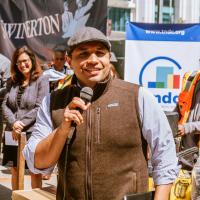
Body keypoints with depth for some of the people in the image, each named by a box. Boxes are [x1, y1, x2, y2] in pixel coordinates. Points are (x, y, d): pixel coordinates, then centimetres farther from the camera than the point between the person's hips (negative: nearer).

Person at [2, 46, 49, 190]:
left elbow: (39, 108, -12)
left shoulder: (41, 80, -5)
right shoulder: (12, 81, 10)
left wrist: (21, 123, -15)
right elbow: (5, 105, 3)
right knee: (15, 169, 13)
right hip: (13, 133, 5)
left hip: (33, 132, -5)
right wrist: (13, 123, -13)